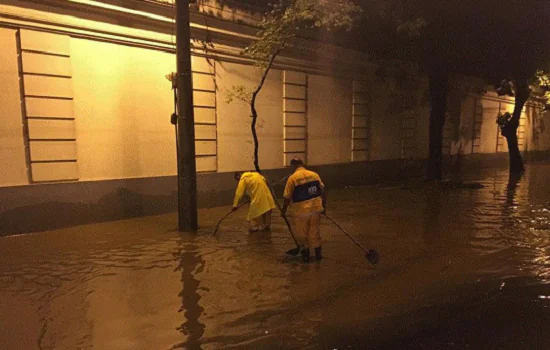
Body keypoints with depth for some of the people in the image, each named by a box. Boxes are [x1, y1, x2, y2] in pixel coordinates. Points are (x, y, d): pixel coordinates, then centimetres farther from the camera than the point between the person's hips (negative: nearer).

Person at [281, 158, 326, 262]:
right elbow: (323, 191, 6)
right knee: (315, 232, 16)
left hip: (302, 210, -4)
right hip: (316, 208, 4)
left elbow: (287, 197, -8)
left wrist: (284, 210, 6)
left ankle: (306, 254, 22)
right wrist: (323, 205, 17)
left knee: (302, 234, 13)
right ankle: (318, 254, 24)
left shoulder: (292, 178, -10)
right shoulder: (314, 174, 3)